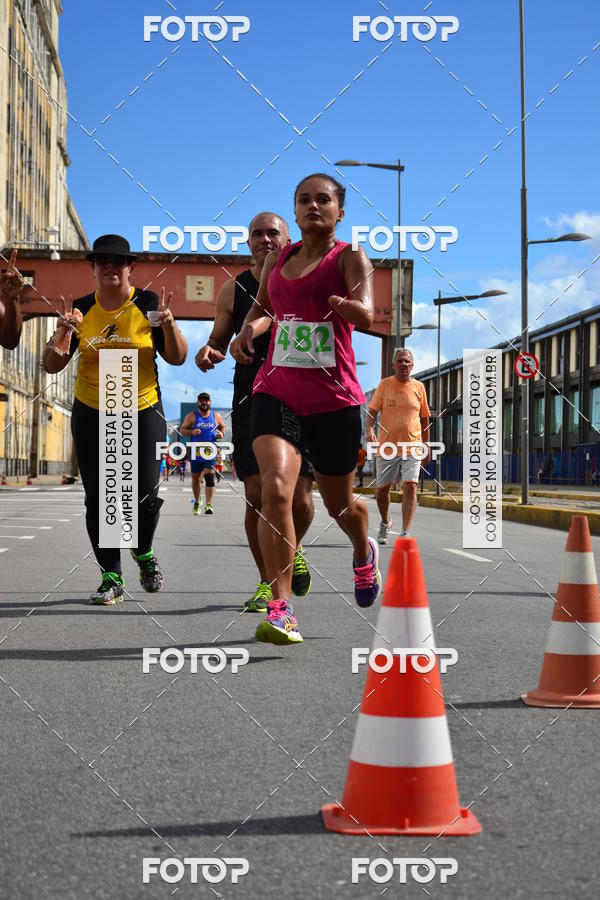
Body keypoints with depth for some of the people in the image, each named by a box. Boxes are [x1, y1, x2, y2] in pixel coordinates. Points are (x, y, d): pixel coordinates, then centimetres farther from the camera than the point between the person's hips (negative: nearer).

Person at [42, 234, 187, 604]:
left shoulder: (148, 304, -2)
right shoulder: (80, 309, 2)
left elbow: (178, 358, 0)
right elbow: (52, 365, 1)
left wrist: (169, 325, -18)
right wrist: (63, 331, -17)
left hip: (143, 411, -2)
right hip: (91, 415, 2)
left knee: (145, 495, -8)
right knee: (99, 498, -2)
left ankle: (144, 553, 23)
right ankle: (112, 577, 9)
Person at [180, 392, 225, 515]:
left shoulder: (216, 416, 5)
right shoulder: (192, 416, 1)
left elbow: (223, 427, 20)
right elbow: (182, 430, 2)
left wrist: (221, 434, -2)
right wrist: (192, 432, -17)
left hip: (210, 453, -1)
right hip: (195, 452, 1)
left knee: (209, 477, -15)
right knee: (196, 478, 12)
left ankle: (209, 505, -17)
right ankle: (197, 501, 35)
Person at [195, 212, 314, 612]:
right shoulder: (233, 290, 8)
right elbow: (219, 342, 16)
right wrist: (207, 353, -8)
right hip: (250, 403, 1)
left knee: (300, 499, -5)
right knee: (257, 496, -6)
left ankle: (294, 550, 28)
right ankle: (267, 582, 10)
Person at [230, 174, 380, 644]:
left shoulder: (350, 257, -4)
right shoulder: (278, 259, 11)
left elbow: (366, 316, -21)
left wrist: (346, 305, -42)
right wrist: (248, 329, 7)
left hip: (334, 398, -2)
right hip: (276, 391, 2)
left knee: (339, 504, 14)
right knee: (275, 487, -21)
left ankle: (364, 551, 50)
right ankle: (280, 608, -18)